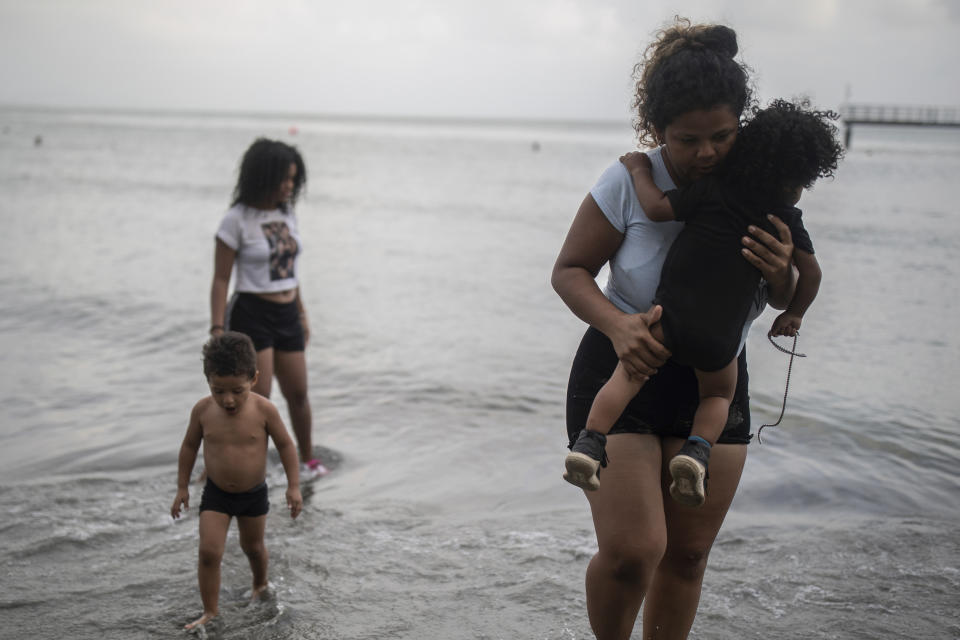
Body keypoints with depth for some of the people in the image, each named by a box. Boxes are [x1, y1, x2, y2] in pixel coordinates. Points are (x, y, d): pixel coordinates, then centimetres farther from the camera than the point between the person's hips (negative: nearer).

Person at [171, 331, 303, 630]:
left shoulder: (264, 409, -21)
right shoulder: (203, 410, -16)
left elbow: (285, 445, -9)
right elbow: (190, 446, 0)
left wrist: (293, 486, -10)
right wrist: (182, 488, 4)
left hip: (254, 494, 0)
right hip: (216, 493, 0)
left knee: (252, 546, 21)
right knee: (209, 551, -9)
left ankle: (260, 583, 50)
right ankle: (209, 612, 5)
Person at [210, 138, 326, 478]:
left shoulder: (287, 214, 8)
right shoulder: (237, 220, -11)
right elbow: (221, 280, -10)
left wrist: (302, 315, 20)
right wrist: (218, 330, -16)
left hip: (287, 314, 6)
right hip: (251, 314, -6)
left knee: (298, 393, 14)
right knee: (258, 399, -11)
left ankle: (308, 460, 32)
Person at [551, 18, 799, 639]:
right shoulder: (631, 181, -15)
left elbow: (786, 299, 5)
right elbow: (569, 270, -6)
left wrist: (781, 273, -20)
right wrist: (618, 326, -26)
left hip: (713, 384, 4)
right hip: (622, 373, -3)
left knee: (688, 553, 9)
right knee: (632, 550, -14)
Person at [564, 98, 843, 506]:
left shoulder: (713, 189, -1)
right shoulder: (787, 218, 5)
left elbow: (657, 208, -5)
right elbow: (810, 272, 10)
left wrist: (640, 170, 12)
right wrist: (794, 314, 27)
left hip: (671, 315, -1)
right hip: (722, 335, 1)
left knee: (627, 375, 12)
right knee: (718, 396, 24)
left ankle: (588, 444, -5)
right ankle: (697, 450, -3)